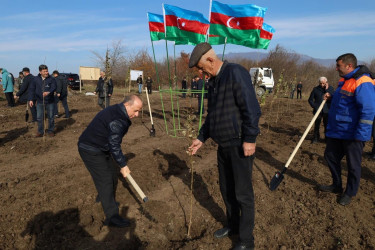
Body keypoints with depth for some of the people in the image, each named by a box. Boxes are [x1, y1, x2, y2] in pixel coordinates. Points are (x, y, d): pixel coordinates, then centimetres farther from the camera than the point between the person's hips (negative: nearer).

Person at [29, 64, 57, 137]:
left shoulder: (52, 79, -4)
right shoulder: (35, 79, 2)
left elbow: (53, 87, -17)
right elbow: (31, 90, 3)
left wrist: (49, 92, -37)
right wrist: (31, 99, -4)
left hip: (50, 102, -1)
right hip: (40, 102, 2)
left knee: (51, 117, 7)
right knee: (39, 117, 4)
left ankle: (51, 131, 20)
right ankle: (40, 132, 16)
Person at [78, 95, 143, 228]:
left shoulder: (117, 111, 5)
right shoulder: (117, 120, -28)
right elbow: (114, 145, -26)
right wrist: (123, 165, -18)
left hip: (101, 147, 10)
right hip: (90, 151, -10)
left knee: (113, 171, 18)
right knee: (105, 180, -9)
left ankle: (106, 198, 40)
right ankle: (112, 217, -1)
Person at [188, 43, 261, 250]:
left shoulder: (235, 73, -14)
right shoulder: (213, 81, 13)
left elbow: (251, 108, -21)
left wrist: (249, 139, -21)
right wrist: (201, 138, 17)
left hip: (240, 144, -9)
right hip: (223, 145, 9)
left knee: (243, 193, 3)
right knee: (226, 189, 19)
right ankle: (233, 225, 41)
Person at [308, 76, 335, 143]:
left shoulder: (330, 88, 5)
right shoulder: (316, 89, 5)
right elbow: (310, 99, 10)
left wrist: (327, 90, -13)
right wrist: (314, 106, -2)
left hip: (327, 111, 0)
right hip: (318, 110, 1)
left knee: (327, 125, 2)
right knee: (317, 125, 6)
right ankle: (316, 138, 17)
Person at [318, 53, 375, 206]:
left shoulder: (362, 83, -20)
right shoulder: (345, 80, 11)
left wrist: (360, 135, -24)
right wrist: (331, 97, 5)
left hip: (352, 135, -9)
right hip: (337, 131, 9)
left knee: (353, 165, 7)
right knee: (330, 156, 16)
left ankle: (349, 193, 25)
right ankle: (337, 186, 34)